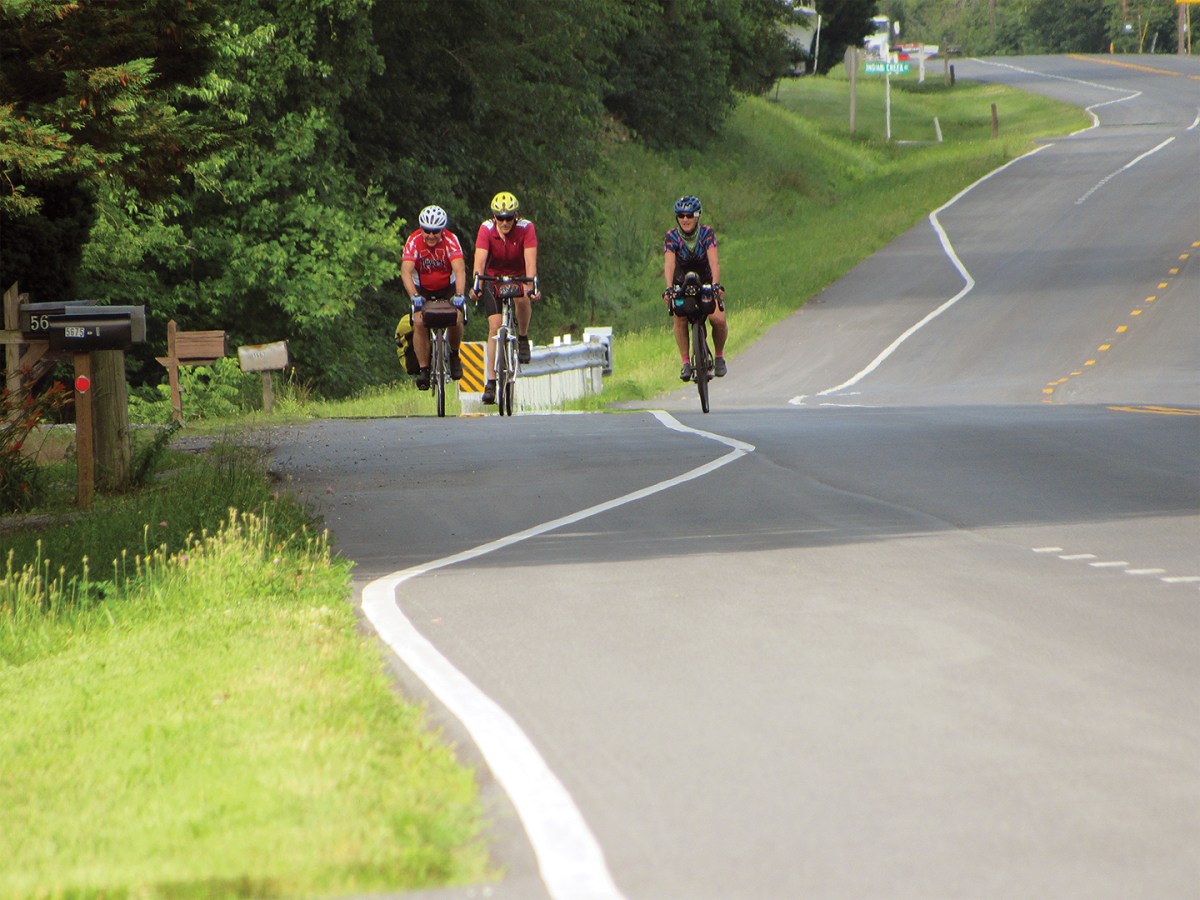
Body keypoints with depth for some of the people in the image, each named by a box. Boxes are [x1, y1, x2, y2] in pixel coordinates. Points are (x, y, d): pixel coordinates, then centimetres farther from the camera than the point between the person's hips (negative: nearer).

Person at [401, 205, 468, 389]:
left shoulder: (450, 240, -23)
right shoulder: (414, 241, -22)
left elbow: (460, 270, -34)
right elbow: (406, 271, -33)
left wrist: (459, 295, -50)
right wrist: (414, 296, -49)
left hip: (448, 287, 0)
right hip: (422, 289, 0)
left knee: (456, 319, -23)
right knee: (419, 322, -22)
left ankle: (454, 355, 5)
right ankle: (423, 369, -12)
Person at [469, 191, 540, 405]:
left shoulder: (526, 228, -23)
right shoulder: (486, 229, -22)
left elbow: (530, 259, -33)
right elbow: (480, 259, -32)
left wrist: (531, 284, -49)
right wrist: (476, 284, -50)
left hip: (519, 276, -1)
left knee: (522, 299, -35)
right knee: (495, 327, -11)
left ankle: (523, 337, -6)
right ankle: (491, 382, -9)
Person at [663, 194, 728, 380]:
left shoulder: (707, 233, -18)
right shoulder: (672, 237, -17)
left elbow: (714, 261, -30)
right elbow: (669, 263, -30)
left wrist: (716, 285, -46)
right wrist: (669, 288, -46)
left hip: (706, 283, 0)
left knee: (718, 319, -22)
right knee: (679, 320, -25)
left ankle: (719, 356, 3)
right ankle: (686, 363, -13)